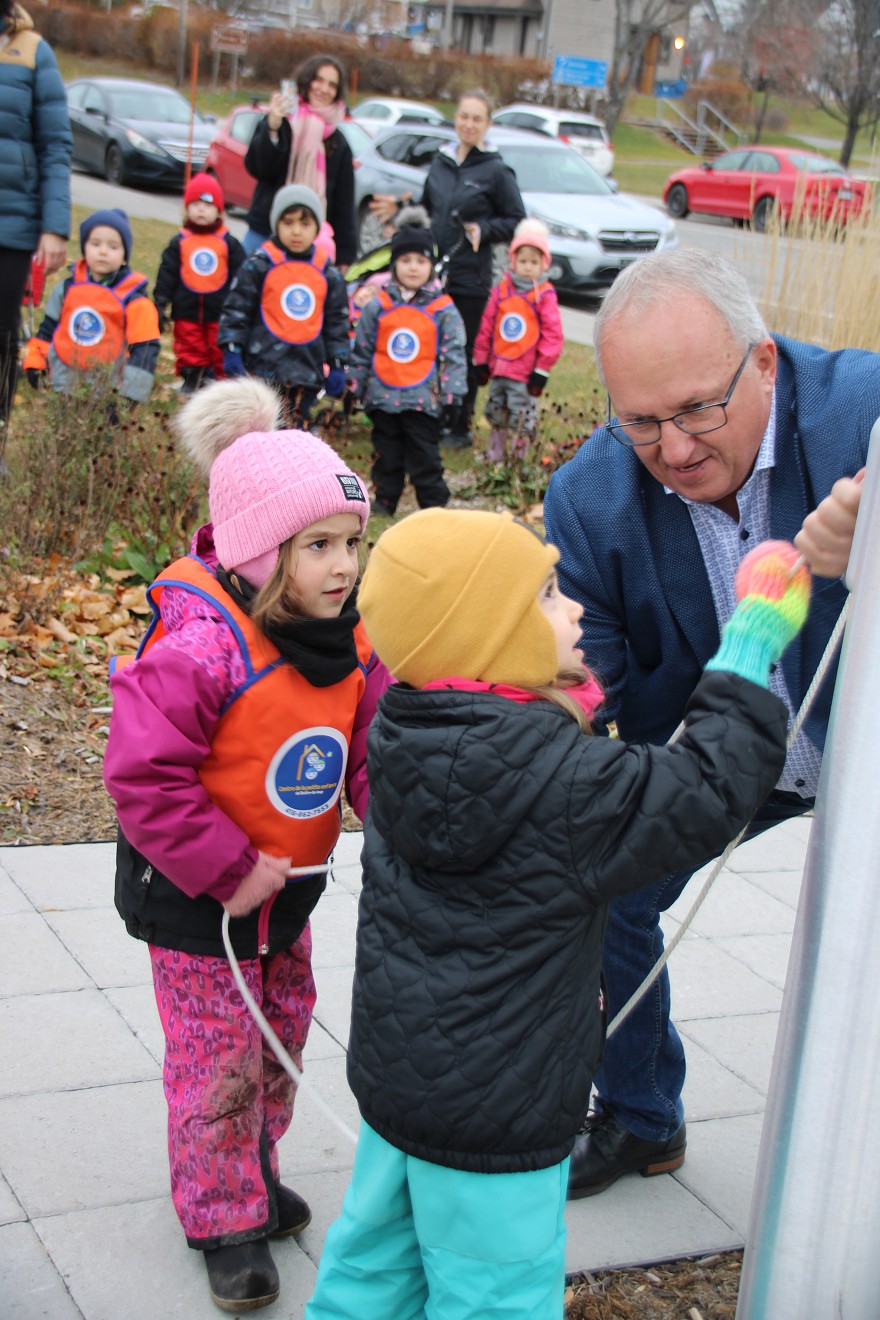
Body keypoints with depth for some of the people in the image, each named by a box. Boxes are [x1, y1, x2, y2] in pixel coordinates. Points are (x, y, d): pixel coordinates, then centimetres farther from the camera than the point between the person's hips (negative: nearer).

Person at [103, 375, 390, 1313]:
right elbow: (141, 775, -29)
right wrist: (229, 870, -25)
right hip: (193, 896, -7)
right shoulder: (200, 645, -30)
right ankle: (223, 1218, 26)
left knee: (282, 1034, 22)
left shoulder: (352, 641, -6)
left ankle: (254, 1167, 46)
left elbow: (374, 755, -1)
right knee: (218, 1058, 6)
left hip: (286, 884, 7)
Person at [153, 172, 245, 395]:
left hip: (219, 311, -1)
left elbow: (239, 276, 5)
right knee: (189, 349, 8)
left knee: (220, 350, 4)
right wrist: (160, 303, -2)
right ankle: (191, 378, 19)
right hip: (186, 310, 1)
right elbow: (166, 274, 3)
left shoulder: (229, 243, 1)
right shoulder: (180, 241, 1)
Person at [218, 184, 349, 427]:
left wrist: (337, 366, 10)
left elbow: (337, 323, 14)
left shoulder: (329, 274, 8)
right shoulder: (259, 265, -2)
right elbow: (236, 309, -1)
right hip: (263, 367, -3)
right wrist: (232, 351, -8)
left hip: (307, 370, 3)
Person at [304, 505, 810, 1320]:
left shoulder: (408, 737, -3)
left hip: (393, 1066, 8)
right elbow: (708, 795, -20)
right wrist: (752, 644, -14)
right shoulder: (559, 780, -28)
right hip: (494, 1115, -8)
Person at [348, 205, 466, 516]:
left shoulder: (443, 310, -2)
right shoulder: (377, 307, 3)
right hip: (383, 398, 3)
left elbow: (454, 356, -1)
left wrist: (453, 395, -4)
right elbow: (362, 351, 10)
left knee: (425, 458, 1)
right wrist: (357, 387, 10)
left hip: (424, 401, -2)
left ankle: (434, 506, 10)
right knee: (387, 455, 13)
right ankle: (384, 502, 25)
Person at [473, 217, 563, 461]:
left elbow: (552, 334, -6)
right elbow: (486, 326, 9)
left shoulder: (545, 295, -7)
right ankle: (495, 455, 31)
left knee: (522, 417, -4)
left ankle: (519, 458, 10)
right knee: (496, 412, 16)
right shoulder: (501, 290, 4)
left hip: (526, 373, -5)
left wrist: (542, 371, -7)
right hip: (498, 368, 5)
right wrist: (480, 360, 9)